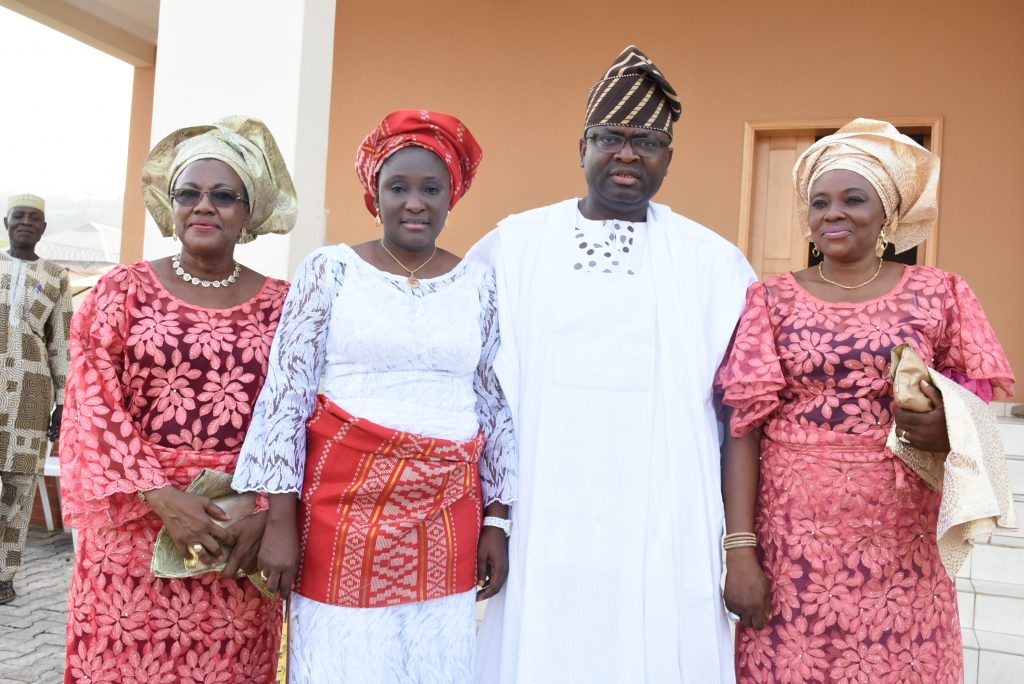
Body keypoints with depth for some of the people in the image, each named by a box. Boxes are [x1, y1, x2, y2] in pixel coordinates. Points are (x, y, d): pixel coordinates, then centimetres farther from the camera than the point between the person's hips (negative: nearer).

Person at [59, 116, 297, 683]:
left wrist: (267, 512, -10)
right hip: (134, 520, 0)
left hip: (240, 529, 1)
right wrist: (161, 496, -14)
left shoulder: (282, 304, 4)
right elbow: (95, 406, -3)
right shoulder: (122, 290, 3)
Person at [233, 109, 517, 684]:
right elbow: (286, 395, -3)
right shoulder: (330, 269, -1)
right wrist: (281, 520, -7)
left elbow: (496, 405, 8)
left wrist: (497, 521, 6)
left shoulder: (478, 283, 6)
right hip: (345, 504, -2)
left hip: (447, 518, 3)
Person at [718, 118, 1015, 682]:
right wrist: (740, 549, -10)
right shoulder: (771, 301, 2)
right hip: (793, 537, 0)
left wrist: (947, 434, -15)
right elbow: (743, 429, -3)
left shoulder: (938, 294, 4)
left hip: (899, 544, 1)